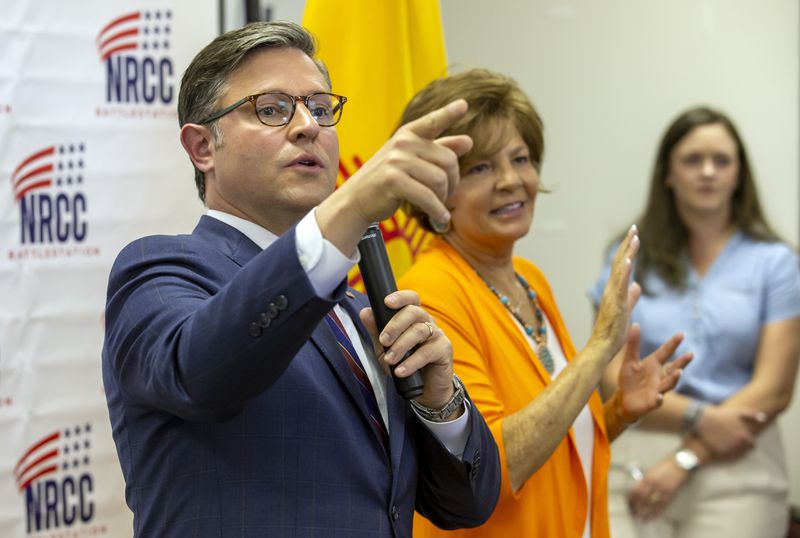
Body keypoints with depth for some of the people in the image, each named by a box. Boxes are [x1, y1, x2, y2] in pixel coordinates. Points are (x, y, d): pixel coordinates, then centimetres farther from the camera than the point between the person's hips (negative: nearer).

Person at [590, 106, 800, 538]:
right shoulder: (631, 260, 8)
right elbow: (613, 376, 1)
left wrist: (685, 460, -9)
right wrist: (701, 417, -13)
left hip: (737, 469, -1)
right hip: (633, 458, 1)